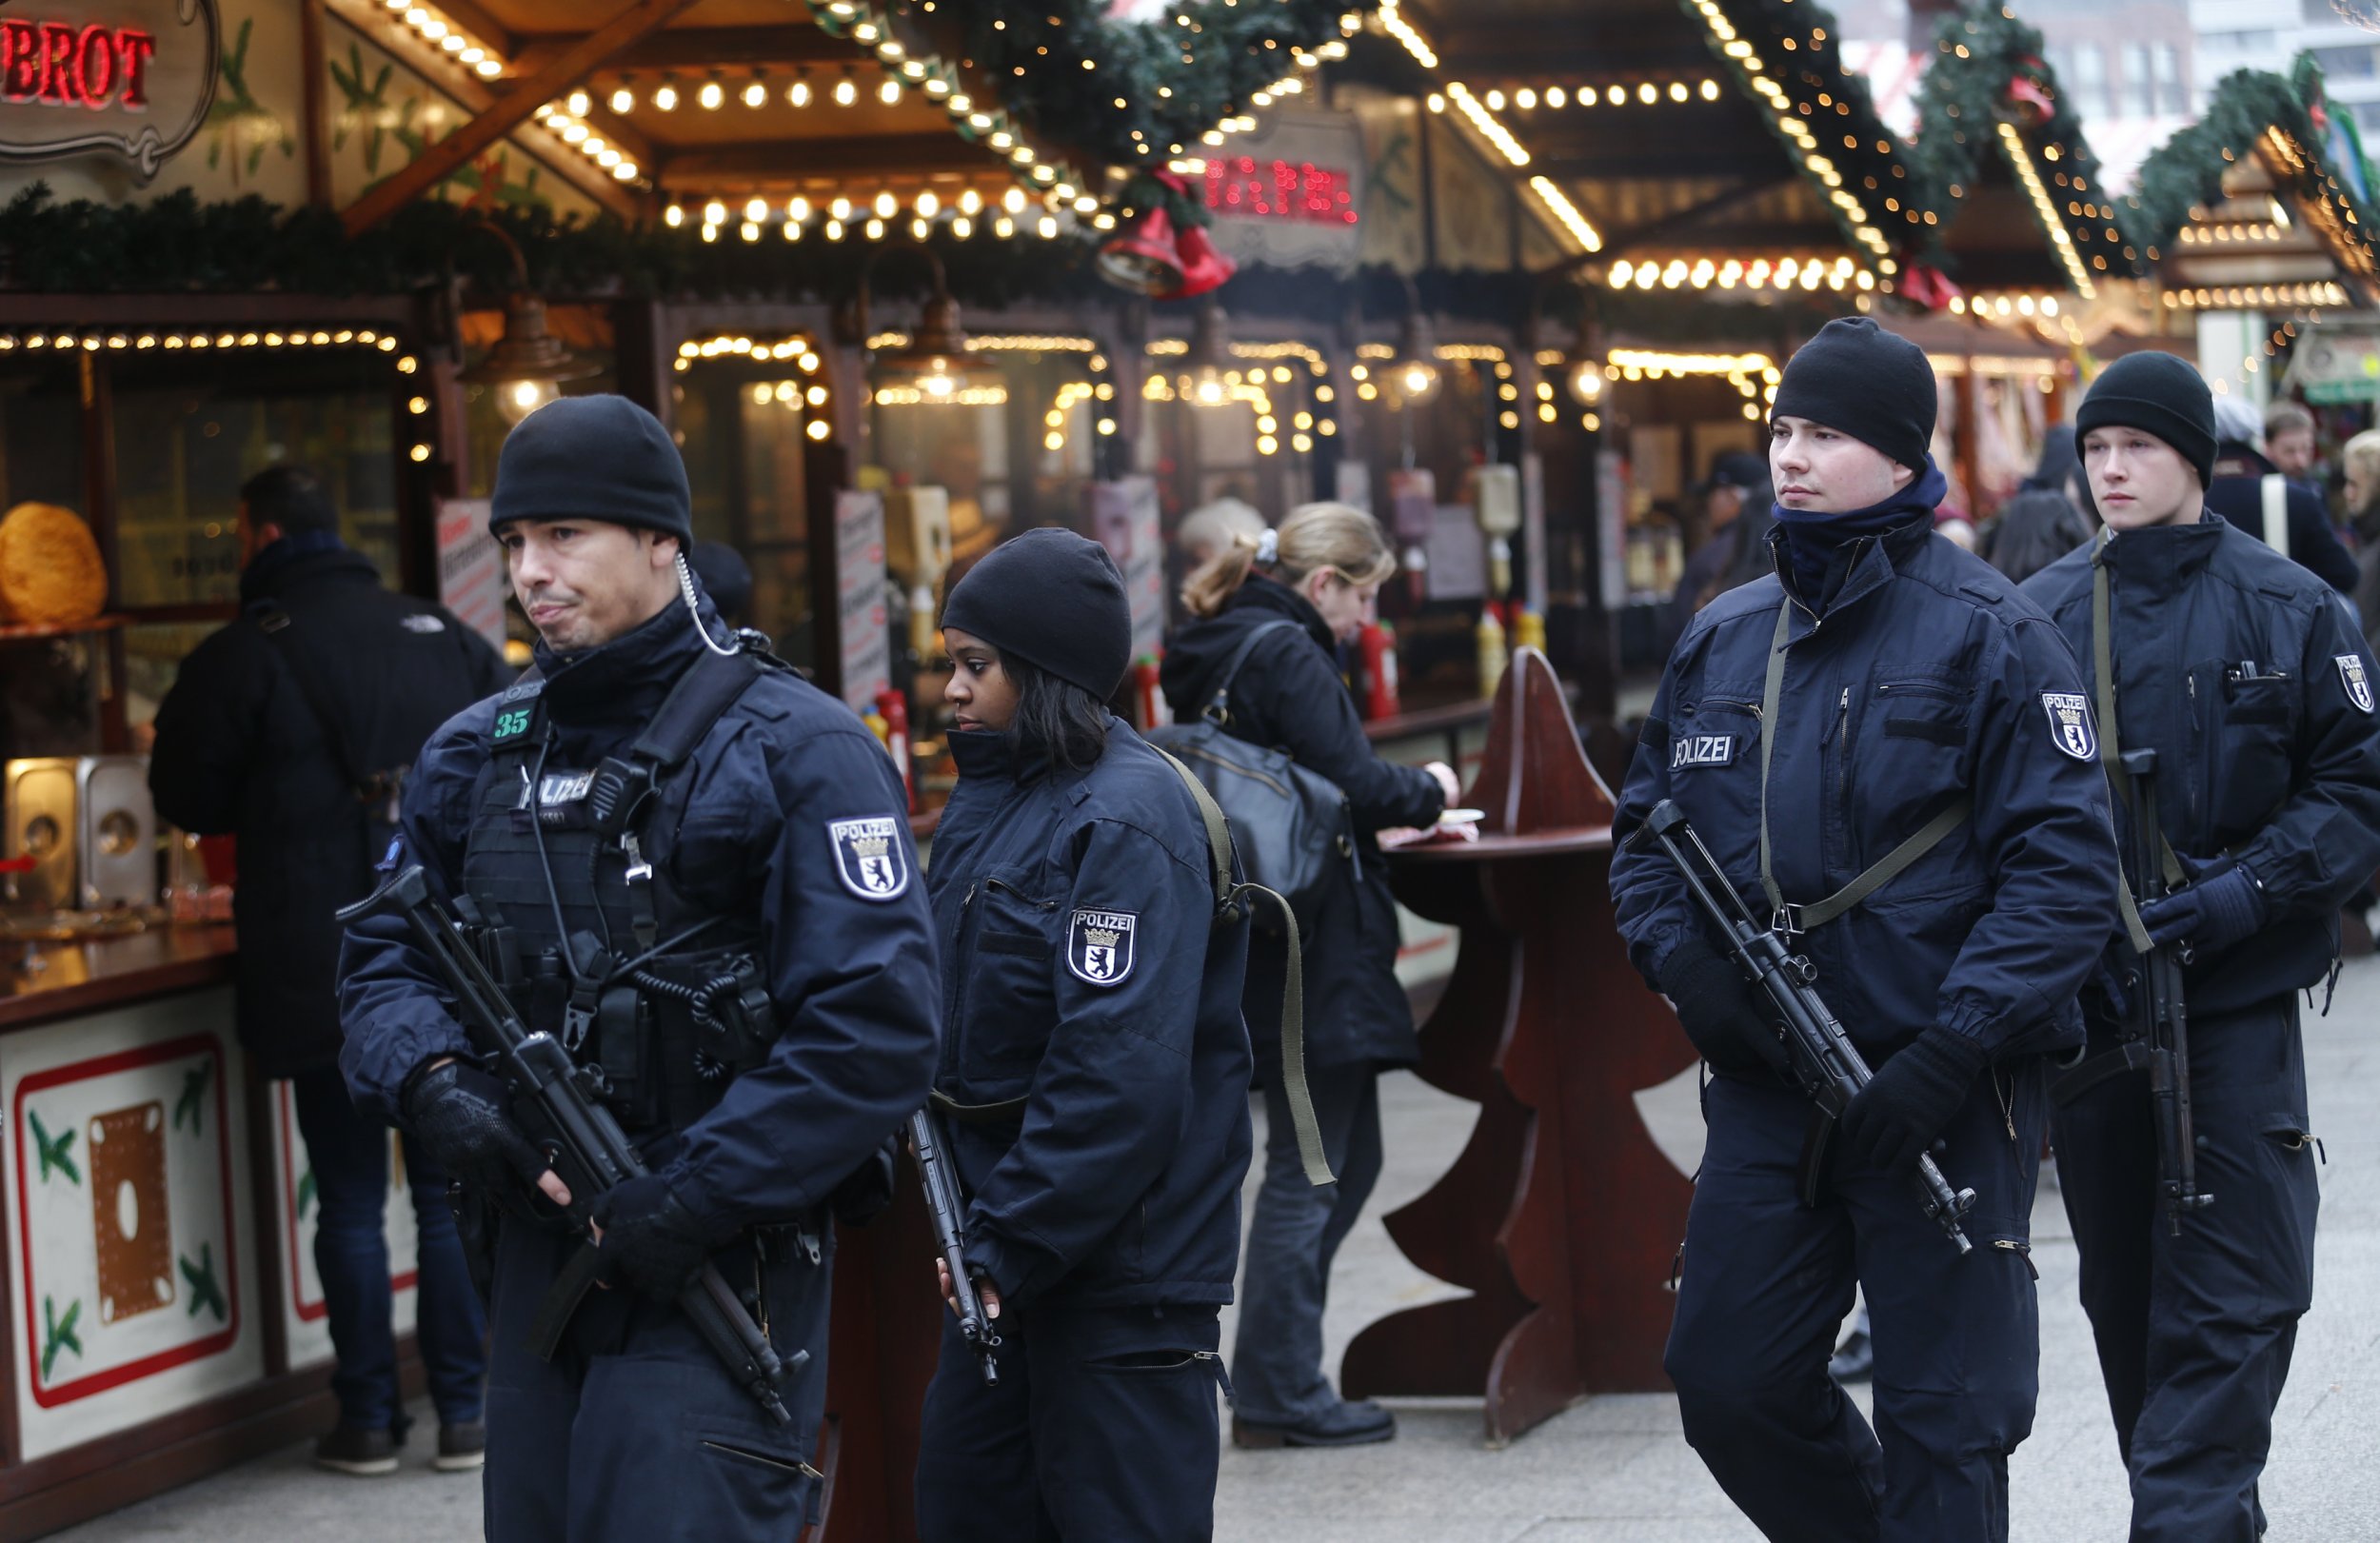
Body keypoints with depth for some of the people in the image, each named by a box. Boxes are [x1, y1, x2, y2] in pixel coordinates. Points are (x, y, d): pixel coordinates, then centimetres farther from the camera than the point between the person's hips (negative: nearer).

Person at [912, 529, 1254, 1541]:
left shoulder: (1126, 822, -17)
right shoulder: (990, 801, 12)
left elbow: (1119, 1077, -24)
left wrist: (1008, 1248, -21)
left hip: (1118, 1267, -9)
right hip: (1009, 1254, 9)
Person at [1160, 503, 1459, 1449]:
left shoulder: (1217, 654, 16)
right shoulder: (1287, 653, -14)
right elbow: (1351, 782, -18)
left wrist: (1385, 810, 16)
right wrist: (1427, 791, 1)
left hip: (1270, 944, 10)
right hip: (1315, 949, -10)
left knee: (1344, 1157, 16)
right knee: (1308, 1167, -3)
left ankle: (1275, 1378, 19)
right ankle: (1279, 1395, 2)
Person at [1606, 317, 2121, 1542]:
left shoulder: (1986, 635, -7)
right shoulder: (1722, 638, 10)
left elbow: (2064, 867, -12)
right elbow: (1646, 827, 19)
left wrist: (1952, 1052, -20)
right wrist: (1680, 959, -2)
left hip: (1946, 1098, -5)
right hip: (1763, 1085, 5)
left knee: (1942, 1419, 0)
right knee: (1729, 1382, 9)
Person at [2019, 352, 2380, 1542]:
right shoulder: (2037, 616, 5)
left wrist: (2245, 889, -14)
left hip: (2237, 998, -3)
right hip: (2083, 996, 3)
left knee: (2230, 1300, -8)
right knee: (2123, 1293, 11)